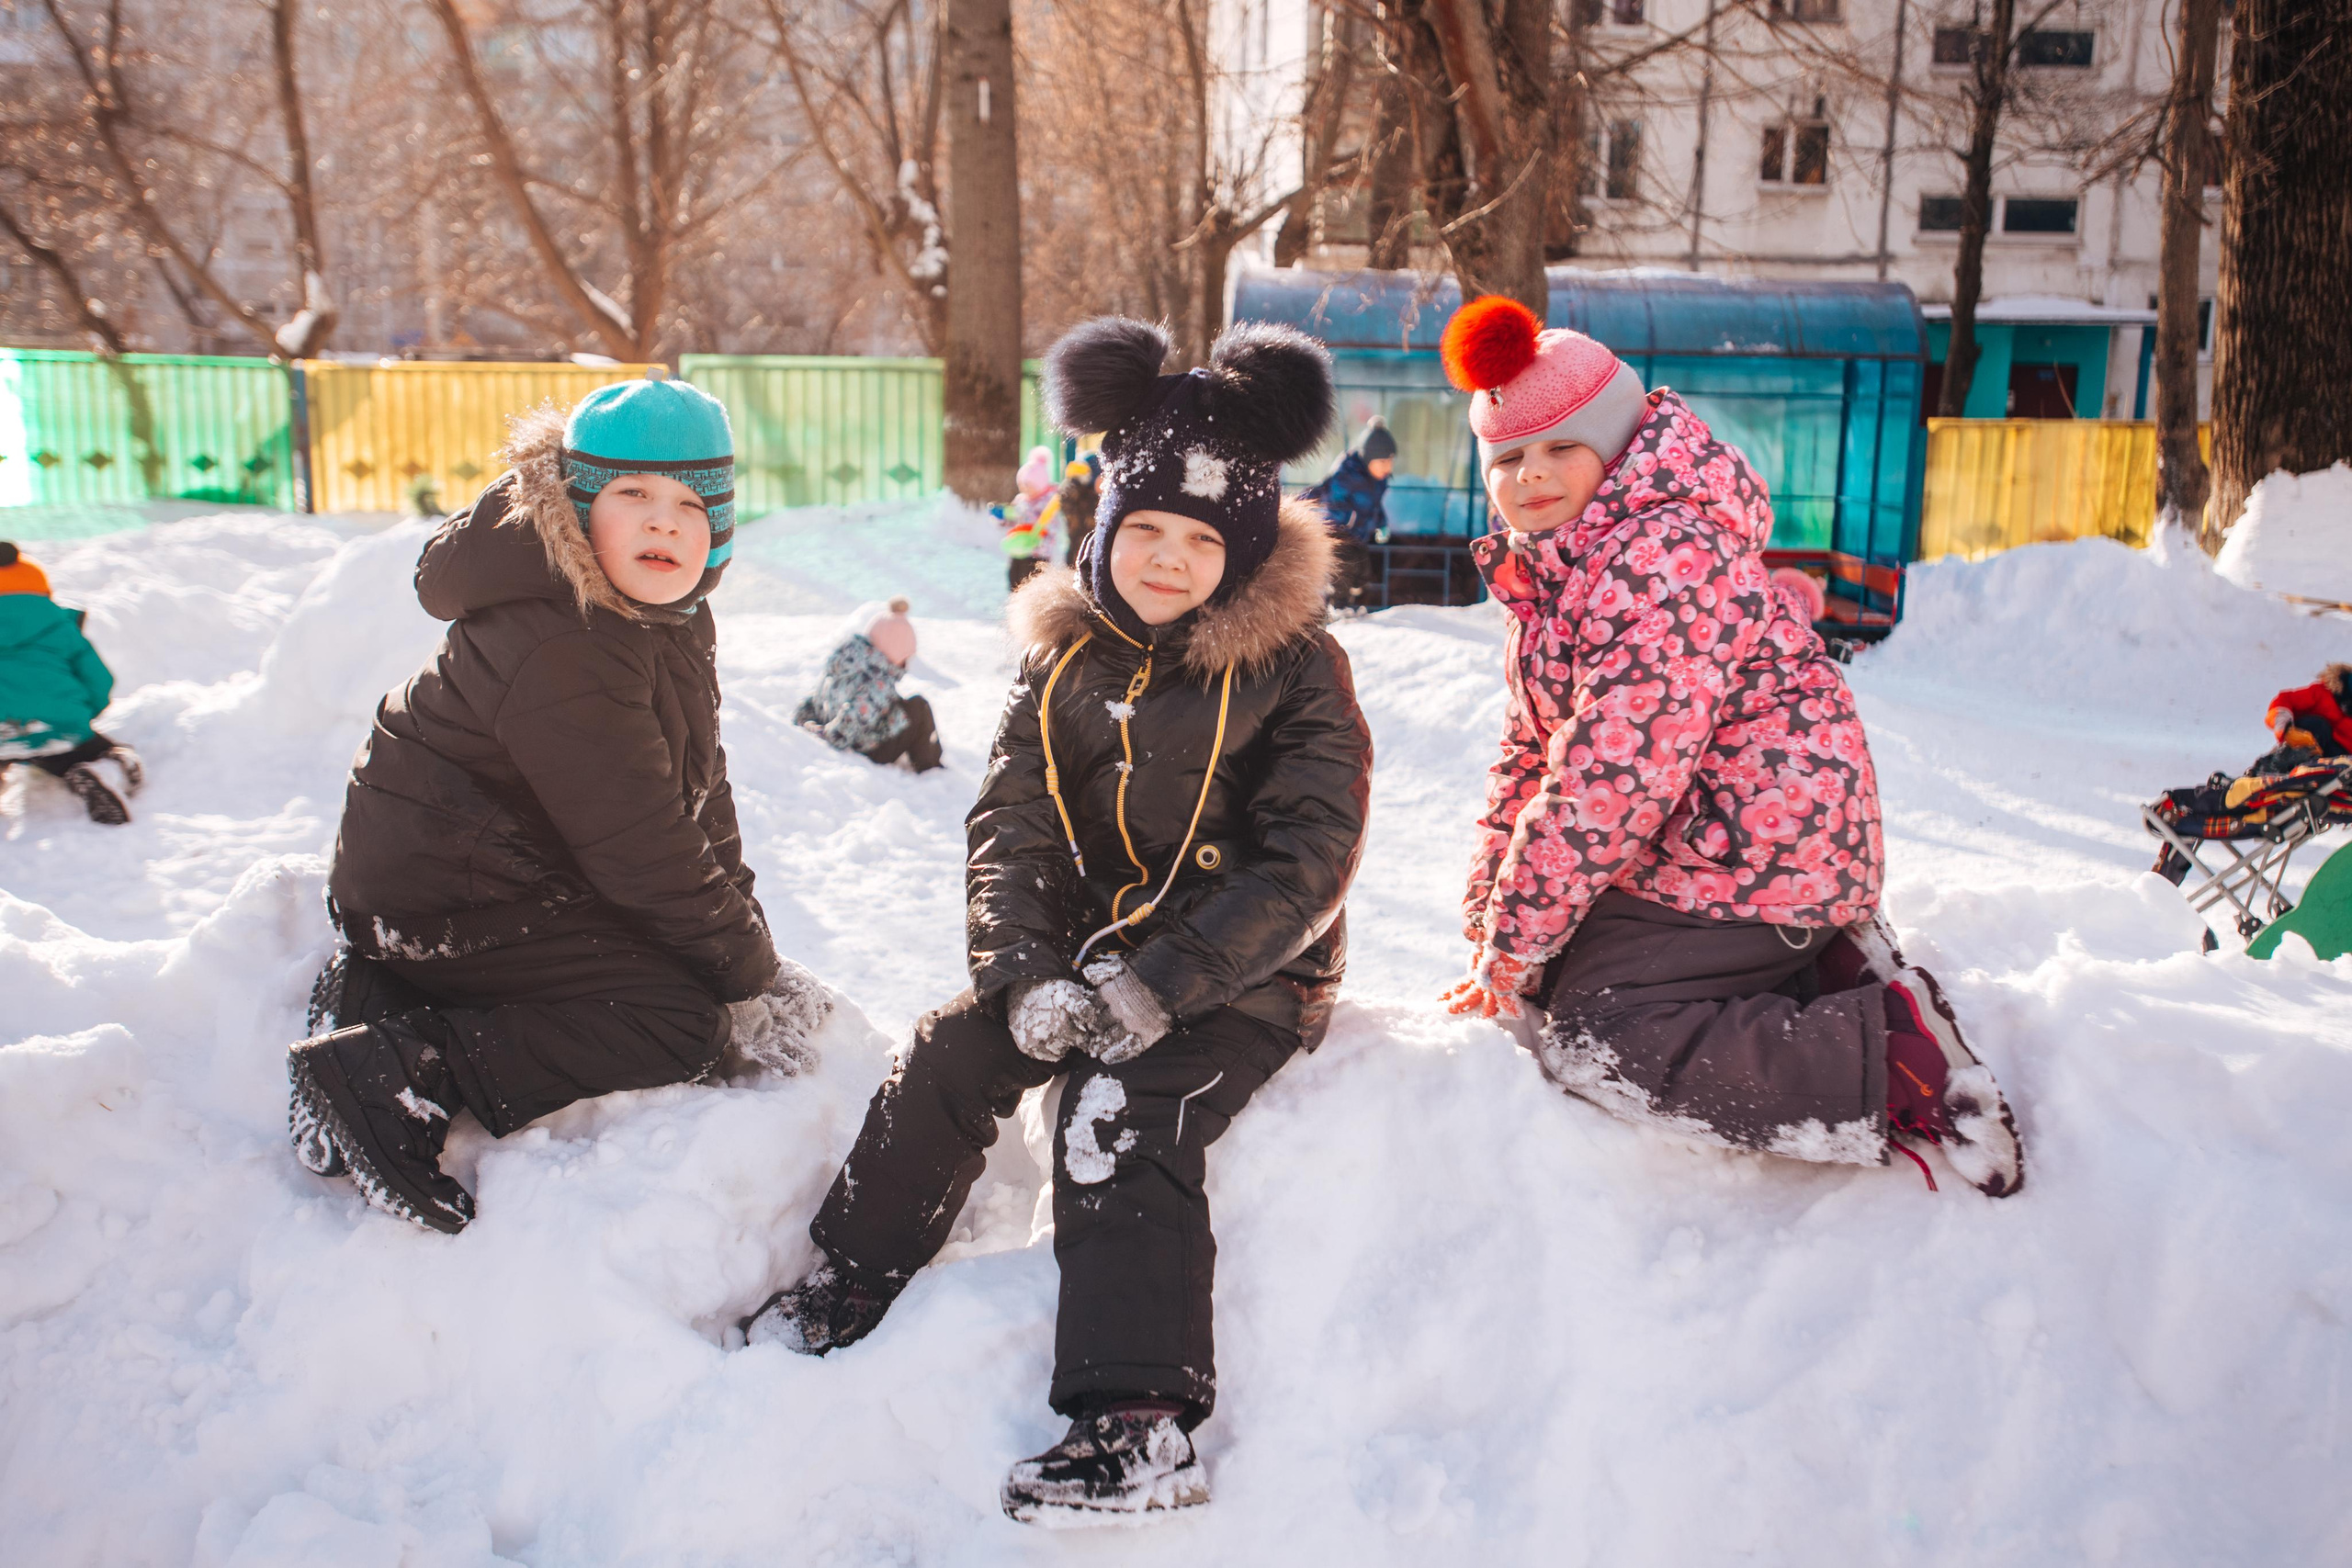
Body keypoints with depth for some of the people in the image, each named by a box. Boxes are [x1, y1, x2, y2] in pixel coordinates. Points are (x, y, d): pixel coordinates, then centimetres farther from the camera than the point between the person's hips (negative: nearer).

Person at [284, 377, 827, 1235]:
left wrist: (744, 928, -1)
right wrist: (754, 973, -15)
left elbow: (701, 785, 7)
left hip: (525, 873, 10)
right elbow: (644, 851, -25)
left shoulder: (671, 614, 3)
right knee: (685, 1024, -16)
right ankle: (400, 1067, -16)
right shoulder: (557, 649, -28)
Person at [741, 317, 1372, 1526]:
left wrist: (1161, 984, -23)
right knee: (950, 1055, -11)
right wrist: (1024, 972, -16)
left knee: (1123, 1118, -25)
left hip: (1244, 972, -5)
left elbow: (1305, 861, -15)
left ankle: (1138, 1423, -25)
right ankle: (842, 1291, 7)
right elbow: (1009, 828, 1)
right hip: (1088, 947, 5)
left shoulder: (1294, 666, -9)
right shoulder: (1068, 654, 4)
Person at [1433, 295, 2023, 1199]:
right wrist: (1490, 916, 7)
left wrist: (1515, 944, -18)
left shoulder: (1665, 558, -21)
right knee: (1547, 983, 11)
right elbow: (1531, 752, 14)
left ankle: (1893, 1061, -12)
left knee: (1585, 1040, -17)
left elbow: (1613, 776, -26)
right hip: (1682, 847, 11)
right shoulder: (1549, 565, 13)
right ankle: (1825, 977, 9)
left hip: (1756, 853, -10)